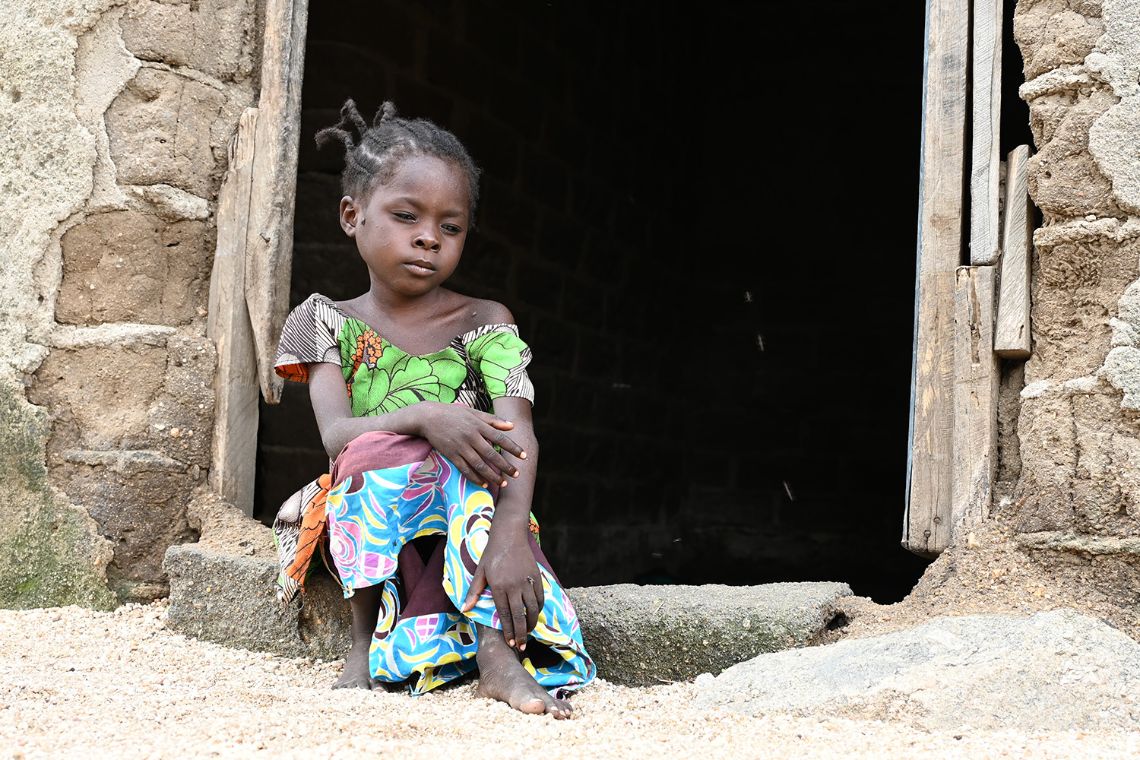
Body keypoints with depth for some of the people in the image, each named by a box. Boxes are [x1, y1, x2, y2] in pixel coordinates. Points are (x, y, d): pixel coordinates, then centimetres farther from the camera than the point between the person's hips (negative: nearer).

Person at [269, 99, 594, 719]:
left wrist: (511, 535, -35)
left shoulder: (485, 324, 1)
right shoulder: (331, 324, 4)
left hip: (467, 512, 1)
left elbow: (520, 437, -15)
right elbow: (336, 434, -13)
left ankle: (497, 647, -46)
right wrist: (425, 418, -34)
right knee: (375, 451, -31)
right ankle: (366, 635, -21)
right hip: (365, 523, 0)